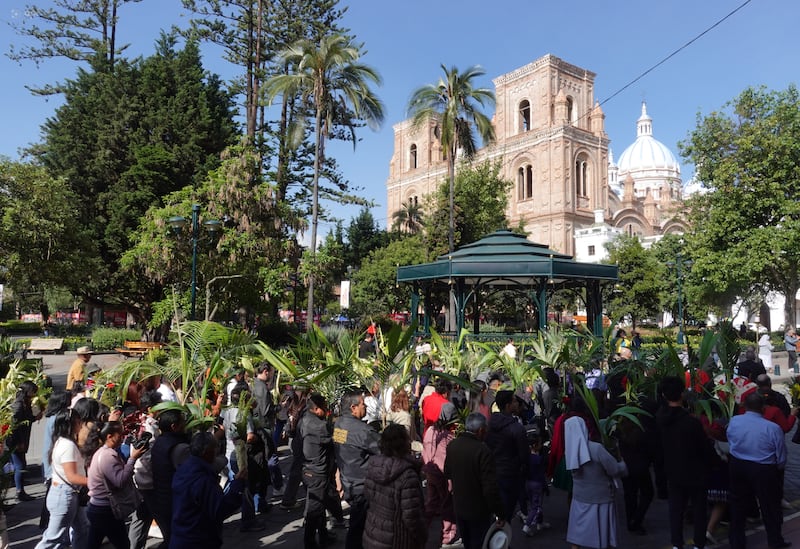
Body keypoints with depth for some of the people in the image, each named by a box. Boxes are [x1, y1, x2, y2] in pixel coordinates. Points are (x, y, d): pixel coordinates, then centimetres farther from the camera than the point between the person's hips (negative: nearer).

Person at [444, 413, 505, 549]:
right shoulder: (482, 451, -28)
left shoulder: (452, 445, -5)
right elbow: (490, 487, -26)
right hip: (479, 510, -6)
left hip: (459, 507, 6)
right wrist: (500, 513, -15)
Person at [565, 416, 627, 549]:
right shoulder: (596, 448, -22)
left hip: (579, 499, 4)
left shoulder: (570, 449, -6)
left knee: (577, 538, 12)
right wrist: (623, 464, 8)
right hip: (600, 500, -4)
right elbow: (616, 470, -15)